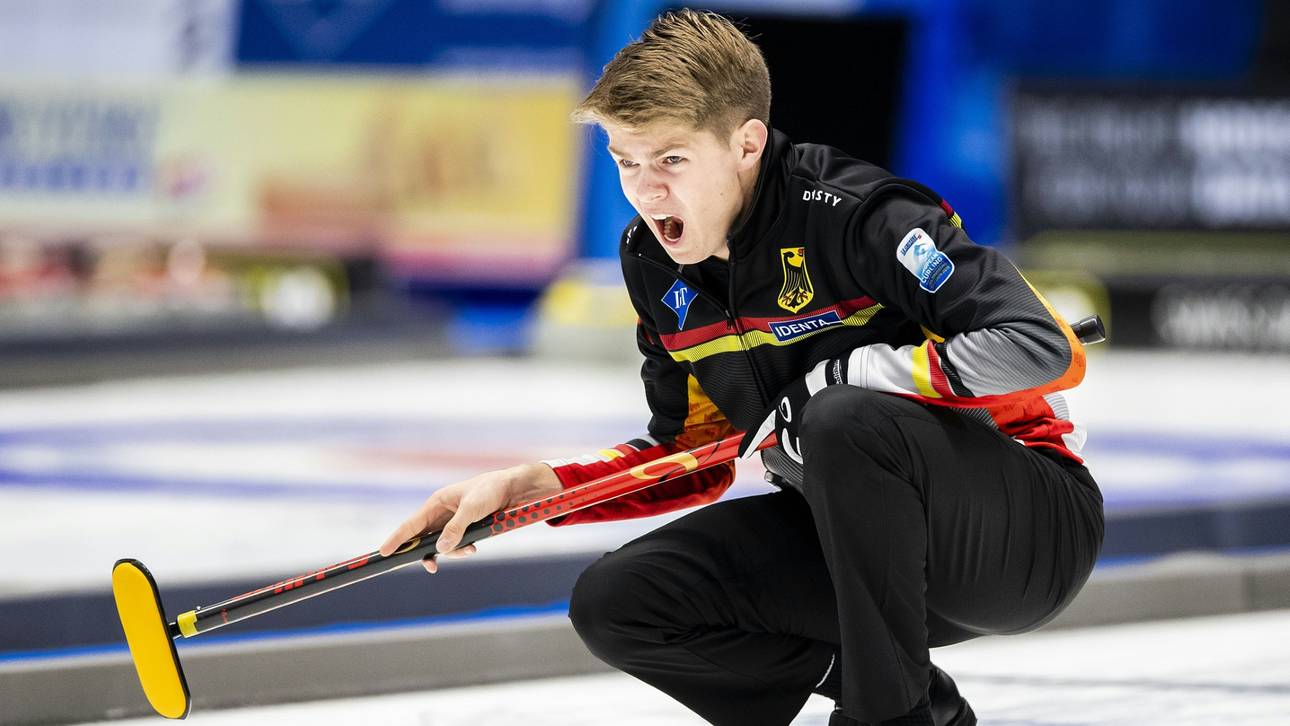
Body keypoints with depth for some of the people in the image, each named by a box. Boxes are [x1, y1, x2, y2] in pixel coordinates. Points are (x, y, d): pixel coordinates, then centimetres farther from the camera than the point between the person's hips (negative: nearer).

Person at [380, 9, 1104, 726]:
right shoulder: (652, 261, 1)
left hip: (1036, 532, -7)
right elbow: (692, 459, 11)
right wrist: (531, 488, -4)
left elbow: (1041, 345, -32)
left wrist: (828, 385, -26)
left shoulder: (852, 213, -23)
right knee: (616, 603, -9)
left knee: (848, 421, -36)